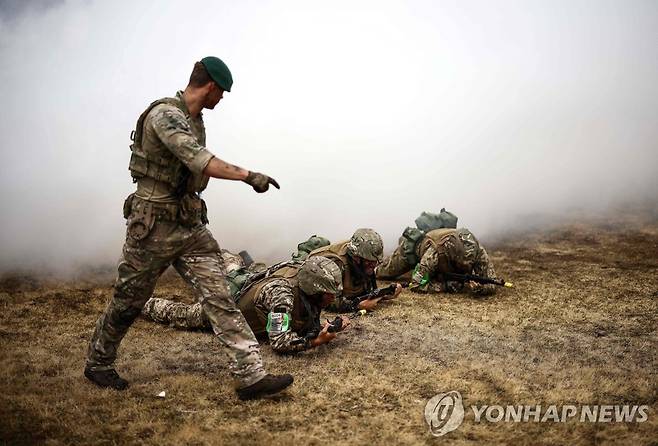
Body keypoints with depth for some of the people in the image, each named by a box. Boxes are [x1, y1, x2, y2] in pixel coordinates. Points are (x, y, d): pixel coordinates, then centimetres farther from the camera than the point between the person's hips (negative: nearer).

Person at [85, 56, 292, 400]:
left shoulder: (195, 120, 11)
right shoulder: (165, 114, -18)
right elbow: (198, 160, -33)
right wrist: (248, 175, -38)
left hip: (190, 225, 8)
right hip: (154, 226, -8)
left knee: (219, 297, -3)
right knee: (128, 301, 9)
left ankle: (250, 376, -4)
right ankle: (97, 363, 33)